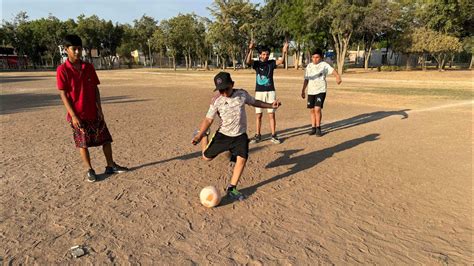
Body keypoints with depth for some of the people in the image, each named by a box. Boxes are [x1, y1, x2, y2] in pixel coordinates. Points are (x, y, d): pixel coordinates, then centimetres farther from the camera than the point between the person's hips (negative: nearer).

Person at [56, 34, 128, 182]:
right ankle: (89, 170, 19)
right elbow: (63, 94, -9)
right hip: (77, 115, -4)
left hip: (93, 113, 4)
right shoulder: (62, 70, -8)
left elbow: (95, 89, 6)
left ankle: (111, 166, 20)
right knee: (83, 143, 5)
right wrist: (73, 115, -14)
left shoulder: (89, 67, 4)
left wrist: (99, 109, 0)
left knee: (106, 139, 6)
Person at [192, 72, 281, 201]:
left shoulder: (242, 94, -8)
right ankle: (203, 136, 35)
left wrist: (271, 105, 2)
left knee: (242, 159, -12)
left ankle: (231, 188, 4)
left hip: (240, 135, 1)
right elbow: (208, 119, -7)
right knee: (207, 156, 5)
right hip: (223, 134, -1)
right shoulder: (216, 100, -13)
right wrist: (199, 135, -13)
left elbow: (254, 102, 10)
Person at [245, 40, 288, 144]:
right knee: (258, 115, 6)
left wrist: (284, 52, -32)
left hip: (270, 91, 0)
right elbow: (247, 61, -20)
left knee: (271, 114, 1)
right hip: (259, 92, 0)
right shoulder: (256, 63, 0)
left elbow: (281, 61, -15)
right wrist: (250, 50, -35)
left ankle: (273, 135, 8)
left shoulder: (271, 63, 3)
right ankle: (258, 135, 16)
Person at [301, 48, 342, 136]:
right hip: (311, 91, 5)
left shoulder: (324, 65, -3)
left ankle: (318, 128, 4)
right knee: (312, 110, 7)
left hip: (321, 91, -5)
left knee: (317, 109, -13)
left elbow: (333, 70, -16)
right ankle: (313, 128, 21)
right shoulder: (309, 66, 10)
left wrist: (338, 77, -36)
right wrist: (303, 90, 13)